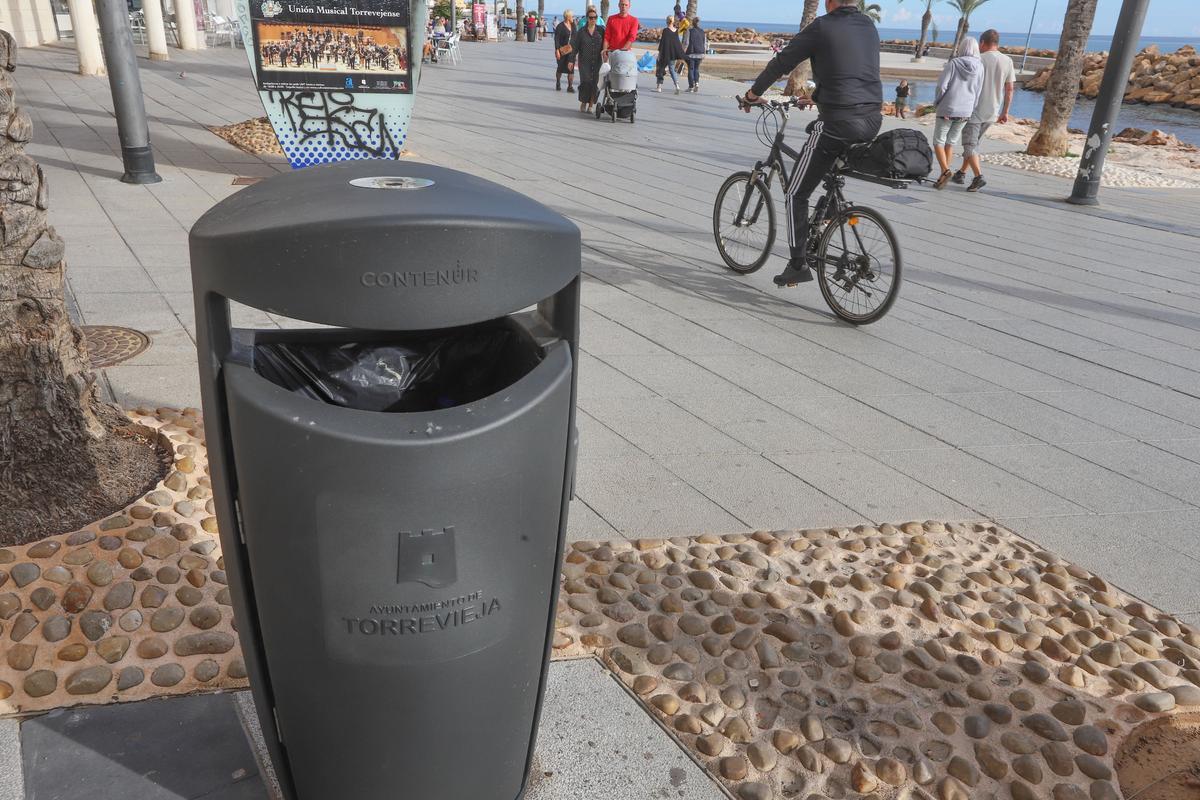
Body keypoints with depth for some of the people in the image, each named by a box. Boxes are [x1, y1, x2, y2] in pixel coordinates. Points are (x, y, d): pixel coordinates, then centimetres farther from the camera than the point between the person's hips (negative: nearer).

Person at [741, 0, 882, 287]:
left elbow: (782, 62, -1)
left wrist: (753, 94, 12)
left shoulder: (823, 26, -5)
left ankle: (798, 264, 4)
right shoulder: (869, 26, 15)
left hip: (839, 122, -7)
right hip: (873, 121, 7)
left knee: (796, 193, 5)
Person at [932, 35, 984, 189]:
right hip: (965, 112, 4)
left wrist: (938, 101, 4)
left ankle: (945, 171, -16)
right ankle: (943, 176, 13)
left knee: (939, 141, 4)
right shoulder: (979, 67, 1)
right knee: (951, 143, 15)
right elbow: (977, 93, 4)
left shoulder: (953, 63, -9)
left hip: (947, 109, -4)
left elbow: (942, 86, -13)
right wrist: (971, 111, 14)